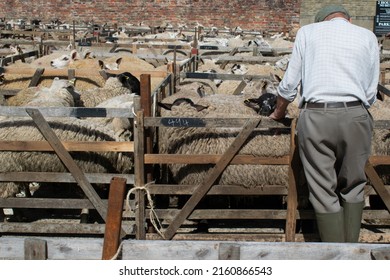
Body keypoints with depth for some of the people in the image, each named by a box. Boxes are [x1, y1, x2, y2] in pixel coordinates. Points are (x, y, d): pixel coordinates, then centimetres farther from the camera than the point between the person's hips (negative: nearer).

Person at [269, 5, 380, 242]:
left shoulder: (308, 31, 13)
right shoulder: (368, 36, 14)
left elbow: (289, 84, 11)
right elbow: (371, 93, 11)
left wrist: (279, 112, 27)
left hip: (315, 116, -1)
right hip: (355, 115, 1)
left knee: (324, 192, 5)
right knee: (353, 189, 15)